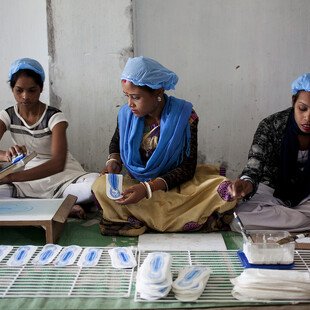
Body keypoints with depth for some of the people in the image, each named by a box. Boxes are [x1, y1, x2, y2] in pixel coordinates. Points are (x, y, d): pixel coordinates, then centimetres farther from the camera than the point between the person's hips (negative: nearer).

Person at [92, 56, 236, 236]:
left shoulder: (184, 115, -14)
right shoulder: (126, 114, -5)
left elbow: (188, 167, -15)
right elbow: (116, 142, 17)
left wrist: (149, 187, -27)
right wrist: (114, 161, -8)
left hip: (175, 185, -2)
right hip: (136, 183, 2)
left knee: (223, 188, -28)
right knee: (101, 187, -30)